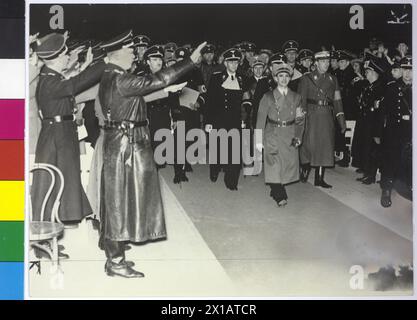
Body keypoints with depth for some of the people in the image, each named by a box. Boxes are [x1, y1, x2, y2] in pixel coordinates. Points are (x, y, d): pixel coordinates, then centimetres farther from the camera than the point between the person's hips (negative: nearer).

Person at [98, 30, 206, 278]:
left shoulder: (110, 78, 11)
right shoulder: (120, 80, -20)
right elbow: (156, 81, -24)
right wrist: (191, 61, -21)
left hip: (119, 142, 10)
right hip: (126, 144, -10)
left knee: (118, 200, 15)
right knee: (122, 200, -3)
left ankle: (115, 254, 25)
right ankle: (116, 262, 4)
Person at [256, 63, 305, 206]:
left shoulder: (296, 97, 8)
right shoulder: (268, 97, 0)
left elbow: (300, 119, 12)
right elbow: (261, 119, -2)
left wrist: (298, 136, 0)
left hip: (290, 136, 3)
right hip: (272, 134, -3)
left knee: (289, 164, 3)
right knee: (274, 165, -9)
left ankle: (275, 191, 19)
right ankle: (280, 196, -3)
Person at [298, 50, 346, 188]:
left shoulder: (332, 79, 13)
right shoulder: (307, 78, 2)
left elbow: (337, 100, 12)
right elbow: (301, 100, -1)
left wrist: (341, 120, 6)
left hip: (327, 116, 4)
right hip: (311, 116, -3)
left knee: (325, 145, 2)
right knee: (309, 145, -4)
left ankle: (319, 178, 8)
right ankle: (305, 171, 17)